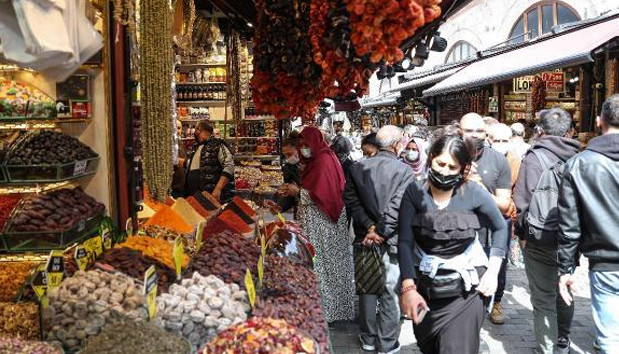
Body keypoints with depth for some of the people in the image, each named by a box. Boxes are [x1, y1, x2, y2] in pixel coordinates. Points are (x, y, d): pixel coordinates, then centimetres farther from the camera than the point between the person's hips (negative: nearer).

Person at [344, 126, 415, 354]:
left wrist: (370, 227, -8)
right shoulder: (404, 172, -10)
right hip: (391, 240, -4)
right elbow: (396, 207, -18)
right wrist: (381, 233, -15)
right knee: (390, 292, 8)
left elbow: (352, 200, -5)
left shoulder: (357, 168, 2)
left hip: (364, 238, 4)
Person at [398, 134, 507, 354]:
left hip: (466, 287, -2)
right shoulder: (414, 192, -8)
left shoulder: (474, 193, -9)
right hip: (425, 287, 2)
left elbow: (500, 228, 7)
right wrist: (408, 287, -22)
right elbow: (405, 242, -13)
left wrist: (493, 271, -1)